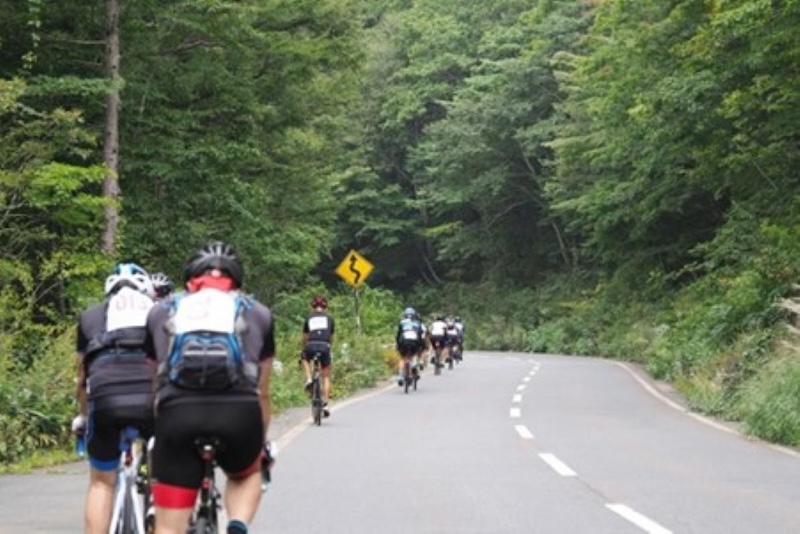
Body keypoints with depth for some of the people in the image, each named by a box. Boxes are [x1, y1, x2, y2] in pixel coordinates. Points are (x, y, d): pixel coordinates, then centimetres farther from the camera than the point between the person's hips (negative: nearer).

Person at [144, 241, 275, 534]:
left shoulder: (162, 311, 27)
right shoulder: (257, 313, 26)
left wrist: (150, 436, 44)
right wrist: (262, 442, 48)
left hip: (178, 413, 0)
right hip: (238, 412, 1)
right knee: (246, 474, 32)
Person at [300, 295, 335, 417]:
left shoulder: (309, 318, 20)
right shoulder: (329, 318, 20)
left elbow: (303, 339, 25)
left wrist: (302, 350, 40)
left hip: (311, 346, 0)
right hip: (324, 347, 0)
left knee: (305, 359, 35)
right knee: (326, 376, 14)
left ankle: (308, 380, 11)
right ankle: (325, 404, 4)